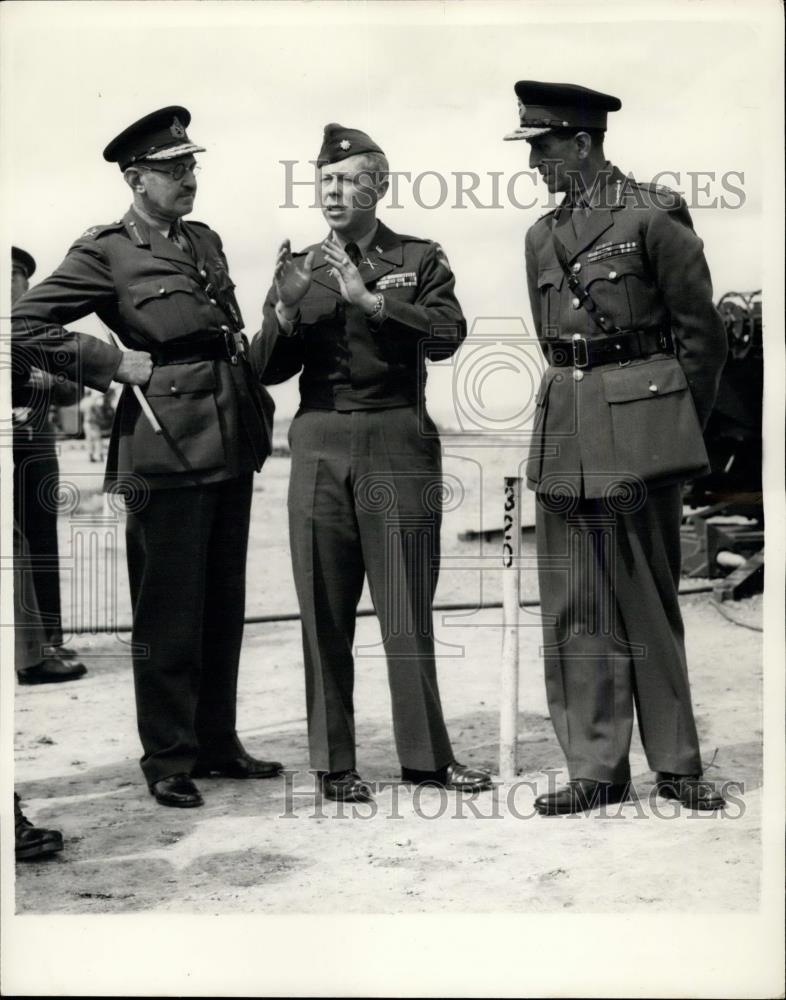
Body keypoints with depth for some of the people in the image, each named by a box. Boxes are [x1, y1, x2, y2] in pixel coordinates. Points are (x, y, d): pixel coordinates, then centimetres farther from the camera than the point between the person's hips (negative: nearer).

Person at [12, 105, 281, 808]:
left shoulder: (206, 242, 16)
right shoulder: (105, 252, -4)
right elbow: (25, 325, -8)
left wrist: (258, 407, 14)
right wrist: (112, 363, -11)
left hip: (233, 441, 7)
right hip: (167, 448, -7)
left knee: (224, 604, 13)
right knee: (168, 612, 1)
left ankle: (217, 742, 25)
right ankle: (168, 760, 13)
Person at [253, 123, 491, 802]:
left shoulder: (420, 260, 8)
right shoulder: (300, 268, 14)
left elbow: (447, 335, -9)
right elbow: (267, 370, 7)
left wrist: (370, 298, -17)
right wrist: (286, 307, -10)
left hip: (399, 446, -2)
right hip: (321, 446, 2)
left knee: (407, 609, 1)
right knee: (324, 613, 2)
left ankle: (426, 754, 14)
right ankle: (334, 763, 11)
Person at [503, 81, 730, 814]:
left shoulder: (653, 217, -5)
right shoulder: (541, 237, 13)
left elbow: (703, 333, -1)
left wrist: (673, 427, 4)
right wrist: (580, 409, 13)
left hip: (638, 430, -5)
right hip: (564, 432, 5)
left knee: (649, 601, 4)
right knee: (572, 608, 4)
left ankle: (675, 763, 18)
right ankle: (595, 768, 14)